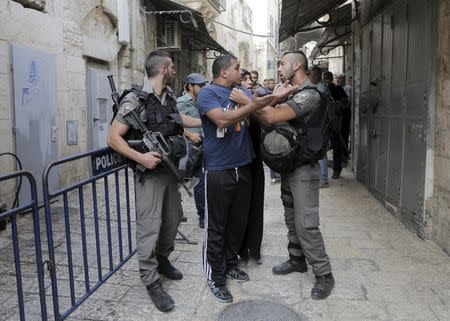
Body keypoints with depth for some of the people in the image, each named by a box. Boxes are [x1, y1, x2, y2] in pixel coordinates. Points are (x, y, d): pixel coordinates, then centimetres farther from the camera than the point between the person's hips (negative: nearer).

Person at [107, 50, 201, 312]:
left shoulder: (170, 96, 6)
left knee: (172, 220, 17)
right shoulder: (135, 100, -16)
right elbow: (114, 138, -16)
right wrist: (140, 157, -26)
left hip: (170, 169, 8)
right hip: (149, 173, -7)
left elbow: (178, 119, 26)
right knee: (150, 226, -1)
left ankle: (163, 260, 39)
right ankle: (152, 281, 13)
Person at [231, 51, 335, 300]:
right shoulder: (291, 93, 13)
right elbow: (268, 122, 10)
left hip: (304, 169, -9)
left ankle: (323, 274, 8)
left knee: (305, 224, -6)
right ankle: (297, 259, 34)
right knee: (291, 219, 18)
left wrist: (245, 100, -18)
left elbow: (272, 117, -28)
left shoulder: (309, 94, -18)